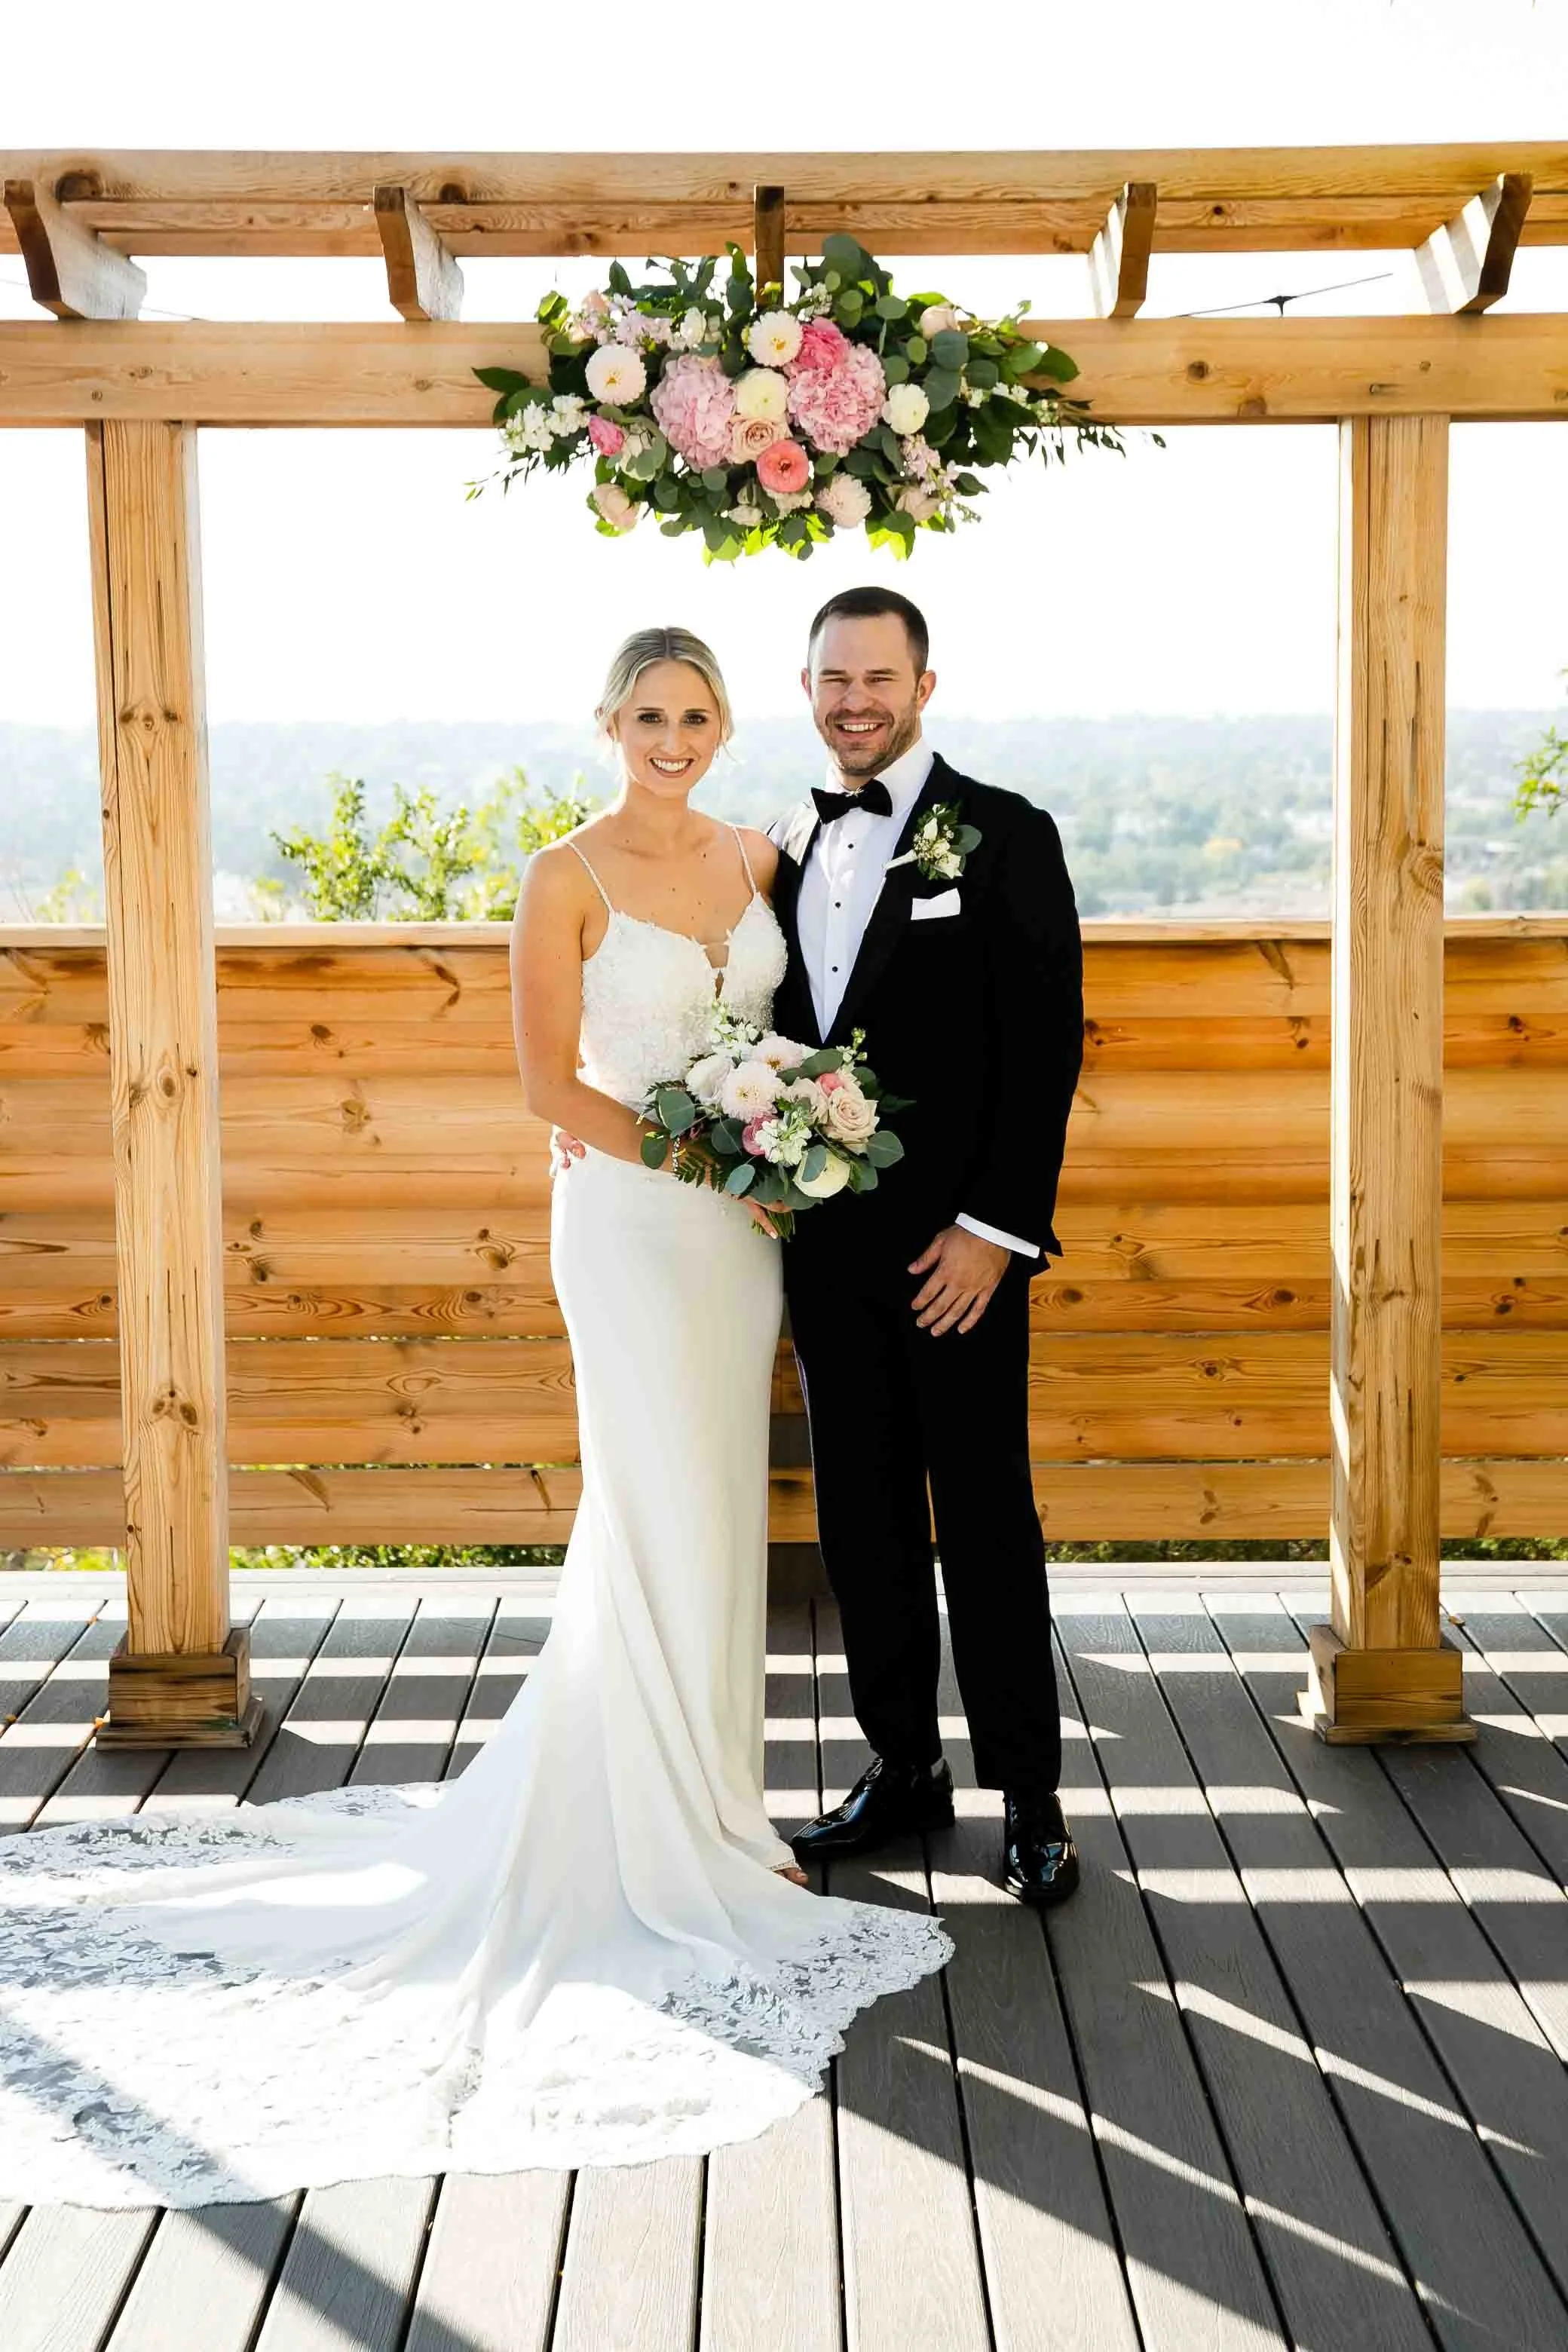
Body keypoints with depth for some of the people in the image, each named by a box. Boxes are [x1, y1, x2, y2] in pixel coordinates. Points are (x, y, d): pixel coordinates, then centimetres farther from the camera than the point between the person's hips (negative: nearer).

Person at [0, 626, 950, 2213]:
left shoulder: (754, 858, 10)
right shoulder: (567, 879, -7)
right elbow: (551, 1083, -10)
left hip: (741, 1227, 6)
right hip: (629, 1224, -6)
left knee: (708, 1518, 13)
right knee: (666, 1521, -2)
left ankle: (699, 1805, 27)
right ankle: (678, 1842, 11)